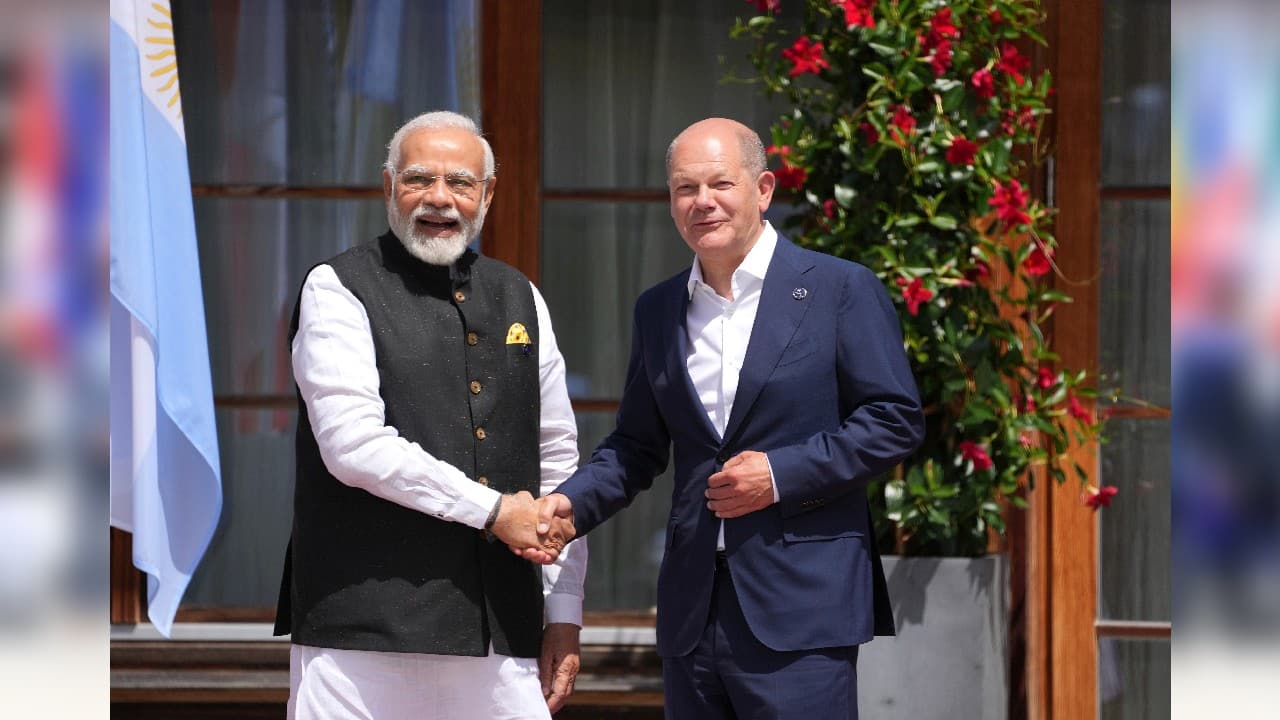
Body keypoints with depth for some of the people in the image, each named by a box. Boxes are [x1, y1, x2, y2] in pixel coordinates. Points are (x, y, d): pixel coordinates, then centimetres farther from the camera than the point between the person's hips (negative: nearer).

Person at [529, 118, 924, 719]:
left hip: (800, 609, -5)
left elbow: (895, 420, -4)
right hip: (692, 612, 5)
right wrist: (571, 502, 1)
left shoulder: (841, 289, -2)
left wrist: (781, 473, -13)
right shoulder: (657, 310, 14)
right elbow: (637, 444, 20)